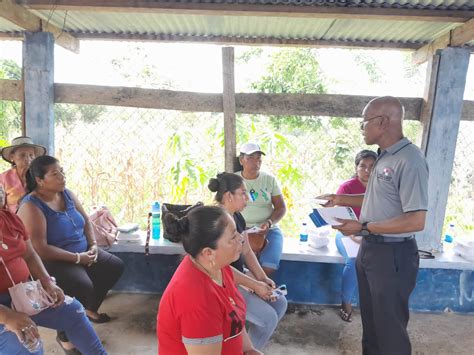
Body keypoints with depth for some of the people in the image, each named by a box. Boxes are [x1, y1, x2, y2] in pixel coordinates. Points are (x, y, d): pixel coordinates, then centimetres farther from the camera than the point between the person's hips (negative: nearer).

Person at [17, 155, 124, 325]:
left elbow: (86, 221, 11)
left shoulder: (67, 194, 2)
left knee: (116, 266, -1)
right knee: (84, 285, -30)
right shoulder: (31, 206, -21)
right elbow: (40, 249, -25)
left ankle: (90, 309, 19)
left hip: (83, 252, 8)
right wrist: (77, 258, -23)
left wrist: (93, 245, -5)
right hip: (53, 261, -8)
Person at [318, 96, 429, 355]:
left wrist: (363, 227, -22)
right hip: (370, 248, 9)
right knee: (371, 318, 24)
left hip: (393, 254, -9)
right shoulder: (384, 157, 6)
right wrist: (341, 199, 14)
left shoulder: (409, 161, -22)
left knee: (390, 324, 10)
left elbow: (416, 221, -25)